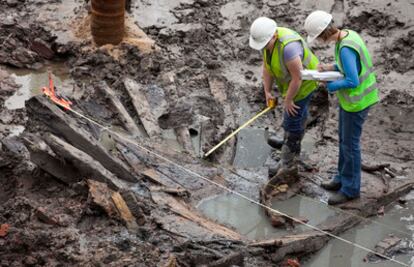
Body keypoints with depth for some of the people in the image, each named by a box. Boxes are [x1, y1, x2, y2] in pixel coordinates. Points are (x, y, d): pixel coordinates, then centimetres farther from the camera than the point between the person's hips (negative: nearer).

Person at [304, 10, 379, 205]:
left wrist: (332, 87, -14)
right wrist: (331, 67, 1)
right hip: (350, 97, 10)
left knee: (350, 144, 3)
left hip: (357, 100, -9)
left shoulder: (345, 49, -31)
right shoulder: (347, 34, 0)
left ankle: (350, 188, 18)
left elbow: (353, 81, -31)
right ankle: (343, 178, 35)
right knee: (344, 139, 20)